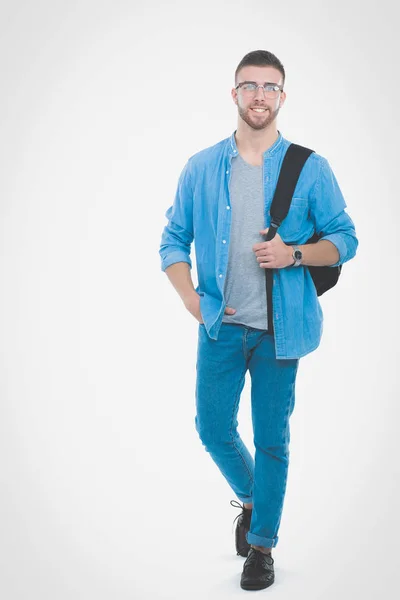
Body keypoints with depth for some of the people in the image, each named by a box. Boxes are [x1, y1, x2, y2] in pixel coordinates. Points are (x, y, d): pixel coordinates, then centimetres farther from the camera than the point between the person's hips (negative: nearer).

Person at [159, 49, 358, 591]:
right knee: (213, 429, 7)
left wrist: (295, 253, -16)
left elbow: (344, 240, 2)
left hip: (279, 328, -2)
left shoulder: (310, 168, -1)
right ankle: (251, 499, 38)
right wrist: (191, 299, -5)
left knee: (271, 439, 6)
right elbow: (173, 239, 9)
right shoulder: (200, 168, 4)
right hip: (221, 325, 2)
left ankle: (262, 544, 25)